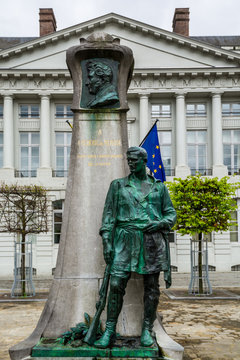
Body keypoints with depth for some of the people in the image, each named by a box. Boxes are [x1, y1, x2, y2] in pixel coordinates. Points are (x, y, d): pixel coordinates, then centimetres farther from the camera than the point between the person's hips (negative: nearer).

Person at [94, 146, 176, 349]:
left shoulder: (159, 187, 12)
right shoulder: (118, 185, 10)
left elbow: (171, 214, 13)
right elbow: (108, 215, 6)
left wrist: (160, 222, -9)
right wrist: (106, 242, -3)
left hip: (152, 240, 1)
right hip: (126, 239, -1)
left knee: (151, 286, 3)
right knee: (116, 284, -9)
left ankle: (147, 331, 14)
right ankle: (109, 331, 0)